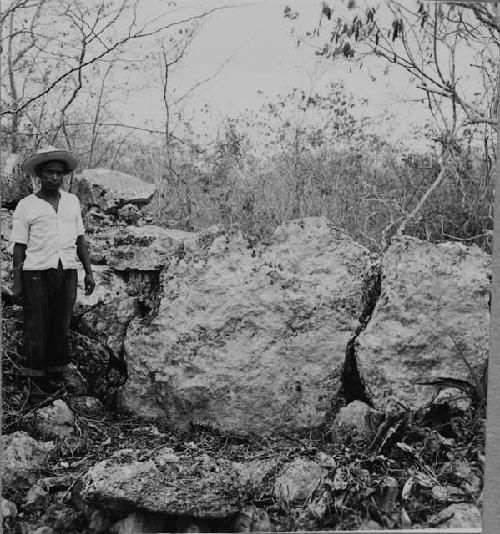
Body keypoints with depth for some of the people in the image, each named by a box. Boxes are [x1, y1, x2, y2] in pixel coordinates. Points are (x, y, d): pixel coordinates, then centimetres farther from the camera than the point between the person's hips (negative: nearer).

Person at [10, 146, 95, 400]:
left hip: (67, 273, 3)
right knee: (36, 328, 1)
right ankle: (36, 381, 12)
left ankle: (56, 376, 18)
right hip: (36, 274, -3)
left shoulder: (72, 201, 12)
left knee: (61, 327, 7)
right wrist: (16, 283, -5)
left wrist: (89, 272, 10)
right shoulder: (26, 206, 0)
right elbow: (19, 246, 0)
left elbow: (80, 238, 15)